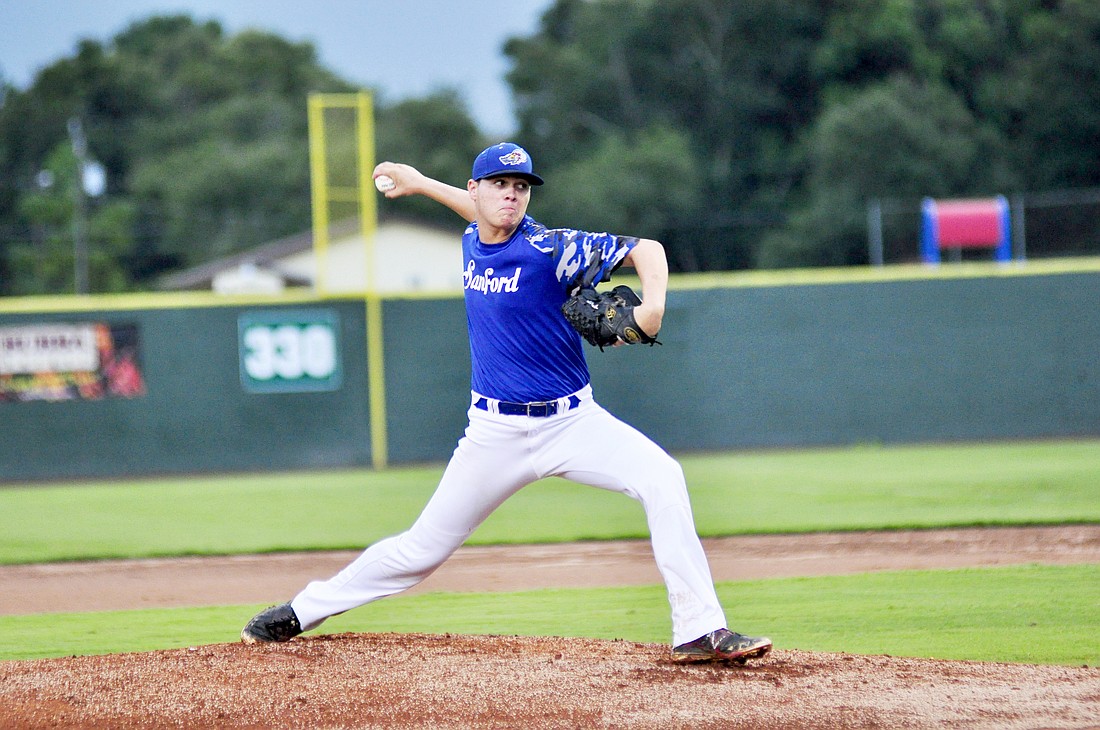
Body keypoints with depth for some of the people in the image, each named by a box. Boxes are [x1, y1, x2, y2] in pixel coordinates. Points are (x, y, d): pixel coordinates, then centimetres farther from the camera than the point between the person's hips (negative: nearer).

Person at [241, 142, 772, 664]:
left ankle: (699, 632, -24)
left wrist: (652, 307, -34)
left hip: (571, 422, -3)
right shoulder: (472, 243, 5)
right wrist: (419, 182, 36)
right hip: (496, 435, 3)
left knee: (661, 478, -26)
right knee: (424, 547, 5)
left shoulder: (548, 250, -13)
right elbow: (486, 217, 31)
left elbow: (645, 249, -16)